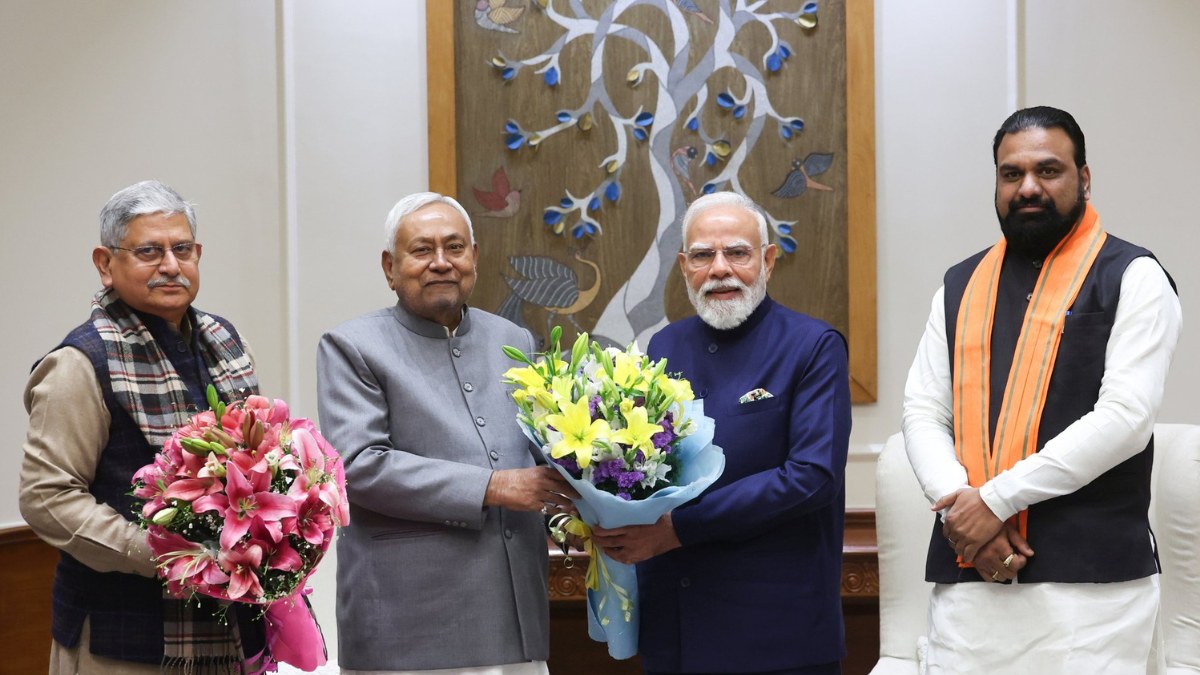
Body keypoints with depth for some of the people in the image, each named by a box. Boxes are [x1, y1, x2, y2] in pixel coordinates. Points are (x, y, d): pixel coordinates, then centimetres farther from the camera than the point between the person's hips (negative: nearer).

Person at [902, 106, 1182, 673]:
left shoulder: (1131, 278, 1)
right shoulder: (961, 286, 16)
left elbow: (1125, 418, -11)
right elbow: (923, 411, 10)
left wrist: (996, 500, -14)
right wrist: (959, 503, -10)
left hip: (1090, 579, -4)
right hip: (967, 575, 4)